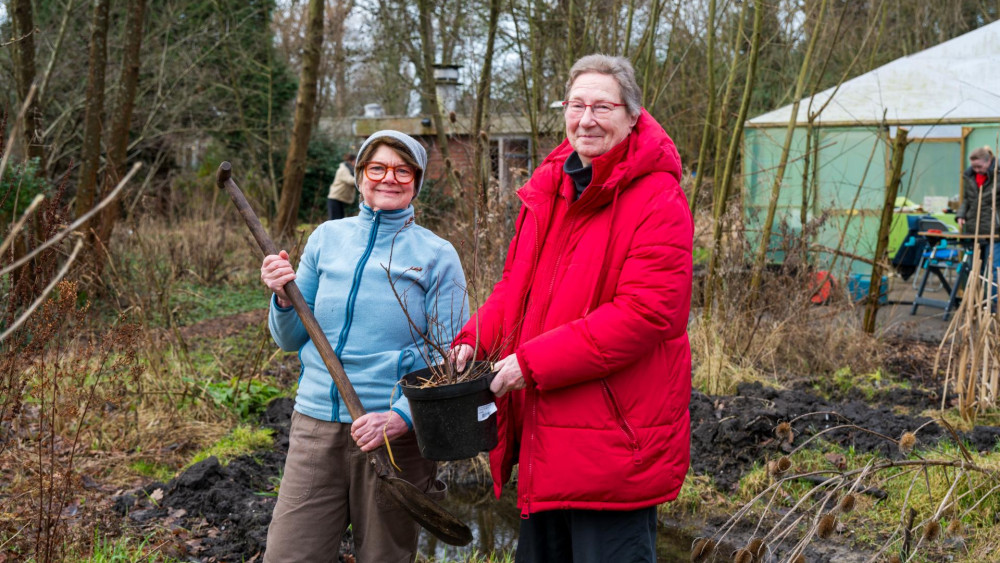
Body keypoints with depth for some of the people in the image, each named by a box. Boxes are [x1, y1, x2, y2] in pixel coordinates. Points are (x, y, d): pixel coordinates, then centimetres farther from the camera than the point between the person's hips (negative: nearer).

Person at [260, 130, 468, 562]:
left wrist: (401, 417, -19)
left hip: (395, 434, -2)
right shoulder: (327, 238, 8)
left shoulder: (436, 255, -2)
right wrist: (284, 299, -8)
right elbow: (291, 339, 13)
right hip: (315, 426, 3)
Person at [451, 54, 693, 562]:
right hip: (542, 433, 8)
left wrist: (532, 360, -22)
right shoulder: (548, 188, 11)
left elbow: (643, 313, -22)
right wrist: (475, 339, -2)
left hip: (615, 438, -8)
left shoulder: (658, 202, -14)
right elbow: (517, 283, 18)